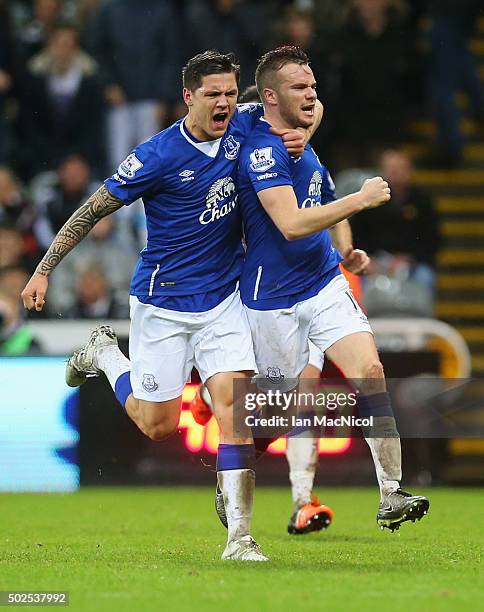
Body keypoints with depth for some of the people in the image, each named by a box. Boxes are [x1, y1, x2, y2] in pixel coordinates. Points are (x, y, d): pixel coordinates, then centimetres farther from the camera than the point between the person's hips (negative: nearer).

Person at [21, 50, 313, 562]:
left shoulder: (245, 124, -4)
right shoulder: (159, 156, -19)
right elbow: (94, 209, -9)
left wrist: (299, 133, -6)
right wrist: (43, 270, -9)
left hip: (223, 298, 3)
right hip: (163, 303, -3)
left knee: (233, 406, -12)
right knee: (157, 425, 6)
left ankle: (239, 536, -12)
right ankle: (105, 354, 35)